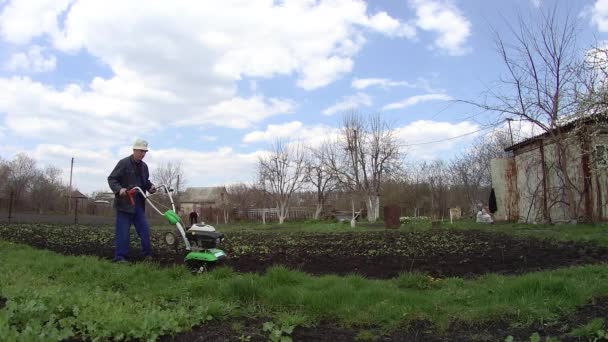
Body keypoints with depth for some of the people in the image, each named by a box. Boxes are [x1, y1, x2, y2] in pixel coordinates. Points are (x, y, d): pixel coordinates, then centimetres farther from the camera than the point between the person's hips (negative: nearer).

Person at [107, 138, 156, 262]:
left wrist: (150, 187, 3)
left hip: (139, 204, 6)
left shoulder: (144, 166, 12)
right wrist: (119, 189, -26)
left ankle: (147, 254, 14)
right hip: (124, 203, -6)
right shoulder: (124, 163, -8)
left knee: (145, 229, 5)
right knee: (123, 232, -2)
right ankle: (120, 257, 6)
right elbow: (111, 179, -9)